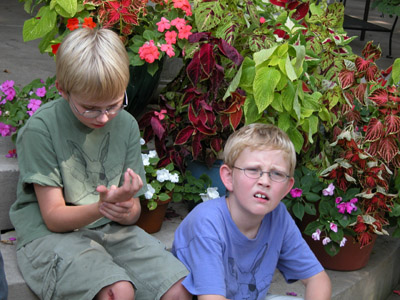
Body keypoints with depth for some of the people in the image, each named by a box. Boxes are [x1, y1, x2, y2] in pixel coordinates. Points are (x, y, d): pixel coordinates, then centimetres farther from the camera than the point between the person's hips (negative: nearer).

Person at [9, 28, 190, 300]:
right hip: (51, 234, -4)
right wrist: (102, 207, -31)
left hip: (111, 228, 5)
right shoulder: (41, 128, -13)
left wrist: (126, 211, -21)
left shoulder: (126, 125, 1)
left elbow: (133, 211, 5)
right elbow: (54, 217, -11)